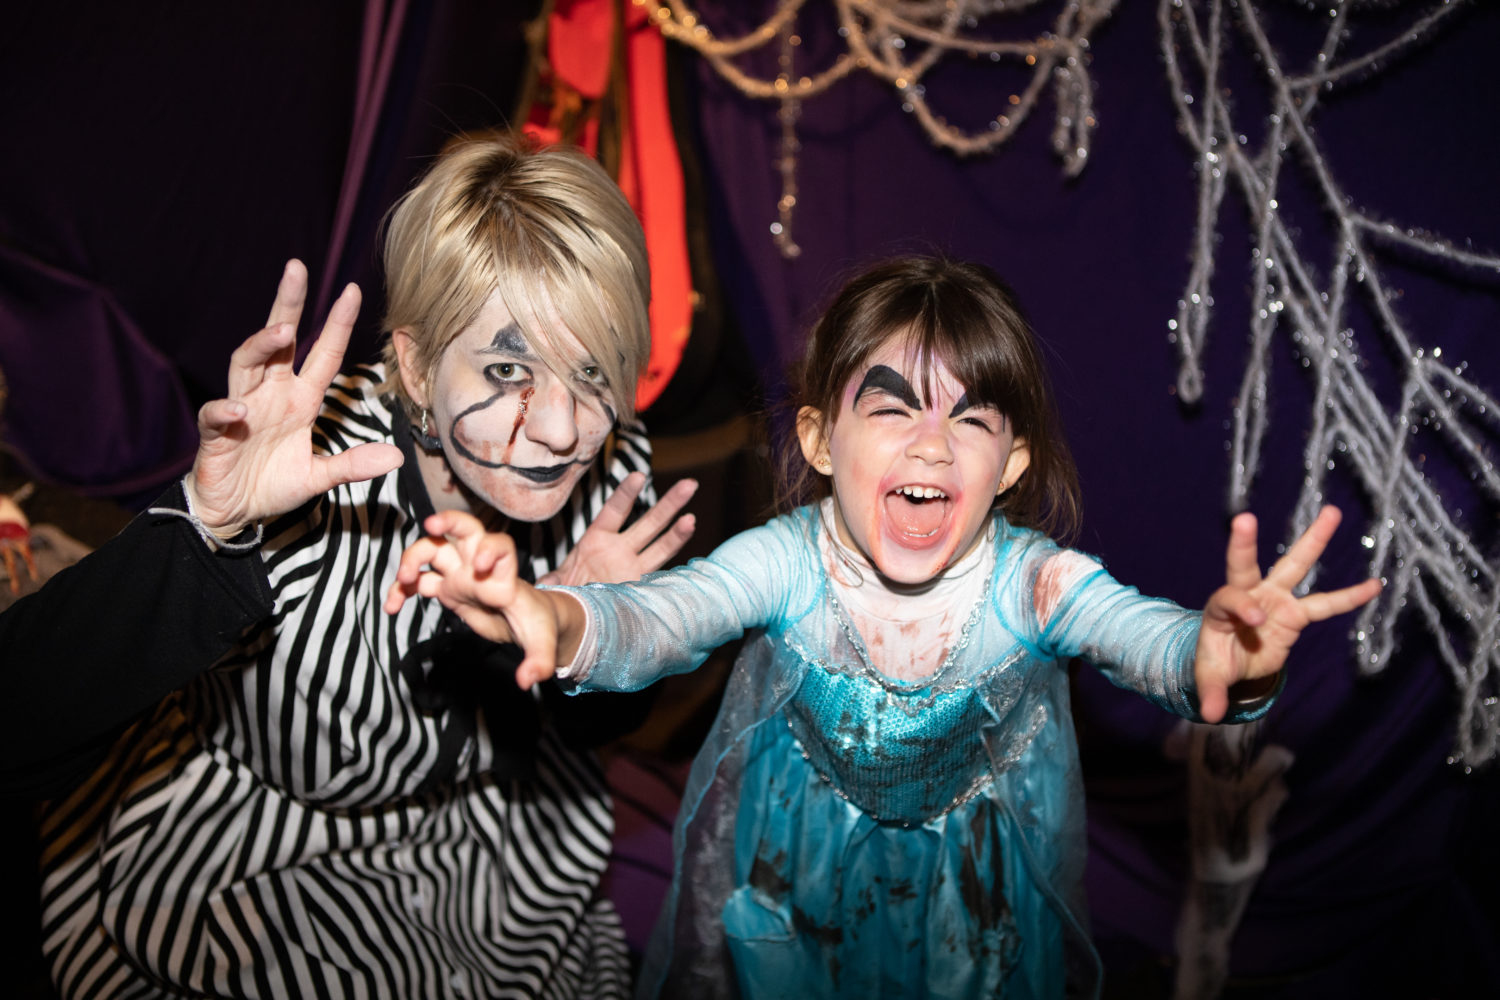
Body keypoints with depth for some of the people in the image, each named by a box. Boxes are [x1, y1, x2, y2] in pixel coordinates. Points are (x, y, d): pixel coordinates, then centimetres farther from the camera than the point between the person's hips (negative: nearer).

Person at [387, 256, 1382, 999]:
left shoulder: (1034, 581, -20)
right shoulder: (785, 561, -20)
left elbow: (1148, 639, -36)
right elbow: (650, 623, -33)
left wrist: (1219, 657, -61)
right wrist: (552, 621, -56)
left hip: (977, 907, 1)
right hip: (785, 899, 0)